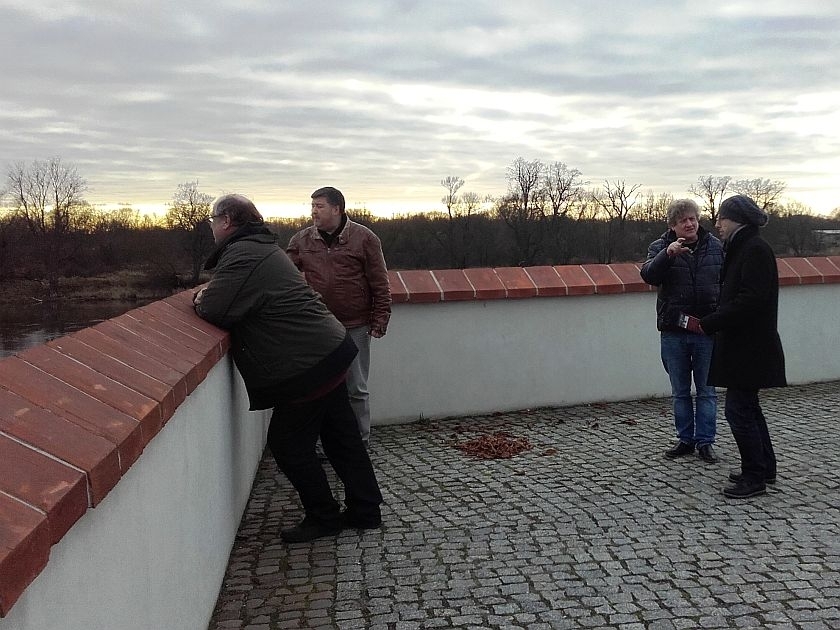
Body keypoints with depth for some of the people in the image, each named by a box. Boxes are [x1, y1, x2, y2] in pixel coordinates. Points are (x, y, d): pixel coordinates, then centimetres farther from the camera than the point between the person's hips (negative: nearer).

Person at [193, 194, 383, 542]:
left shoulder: (241, 256, -16)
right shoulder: (263, 246, 17)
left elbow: (214, 311, -22)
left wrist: (199, 299, 0)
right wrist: (210, 295, 7)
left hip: (306, 367, -10)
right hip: (332, 352, 10)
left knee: (289, 444, 6)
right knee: (342, 437, 16)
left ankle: (323, 517, 19)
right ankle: (366, 510, 26)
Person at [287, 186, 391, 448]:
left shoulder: (364, 238, -3)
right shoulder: (302, 240, 5)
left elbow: (380, 283, -3)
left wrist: (380, 319, -6)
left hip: (355, 328, -3)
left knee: (356, 388, 6)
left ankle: (361, 442, 19)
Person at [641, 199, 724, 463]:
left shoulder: (715, 246, 4)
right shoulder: (661, 247, 0)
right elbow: (648, 275, -18)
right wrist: (668, 254, -33)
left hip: (707, 331, 0)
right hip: (673, 333, 0)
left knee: (706, 390, 7)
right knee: (680, 391, 11)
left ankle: (705, 441, 16)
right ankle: (685, 439, 23)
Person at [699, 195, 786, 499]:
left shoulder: (755, 249, -16)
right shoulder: (742, 248, 16)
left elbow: (751, 299, -24)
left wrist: (709, 323, -23)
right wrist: (713, 322, 8)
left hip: (750, 346, -11)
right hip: (741, 345, 11)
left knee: (738, 410, -6)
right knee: (748, 407, 18)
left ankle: (755, 477, 4)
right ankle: (764, 468, 30)